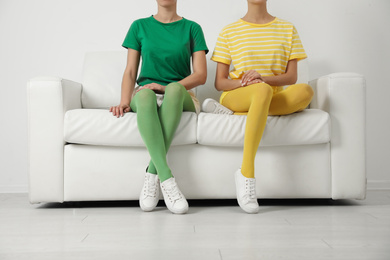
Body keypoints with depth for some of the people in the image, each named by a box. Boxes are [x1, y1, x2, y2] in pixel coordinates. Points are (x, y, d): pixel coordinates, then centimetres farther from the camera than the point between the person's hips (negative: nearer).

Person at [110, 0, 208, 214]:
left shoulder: (192, 28, 11)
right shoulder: (140, 26, 14)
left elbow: (201, 75, 1)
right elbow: (130, 71, 7)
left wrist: (167, 88, -15)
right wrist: (124, 101, -12)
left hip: (181, 98, 0)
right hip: (146, 94, 1)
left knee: (175, 88, -37)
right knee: (144, 94, -37)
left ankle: (152, 174, -37)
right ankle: (166, 179, -45)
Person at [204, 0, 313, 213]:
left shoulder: (287, 29, 12)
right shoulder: (229, 32, 8)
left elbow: (291, 77, 1)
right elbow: (219, 83, 4)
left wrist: (263, 78, -18)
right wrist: (242, 82, -18)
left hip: (275, 100, 2)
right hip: (235, 96, -2)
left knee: (305, 91, -30)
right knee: (263, 90, -38)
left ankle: (231, 114, -26)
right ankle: (246, 173, -40)